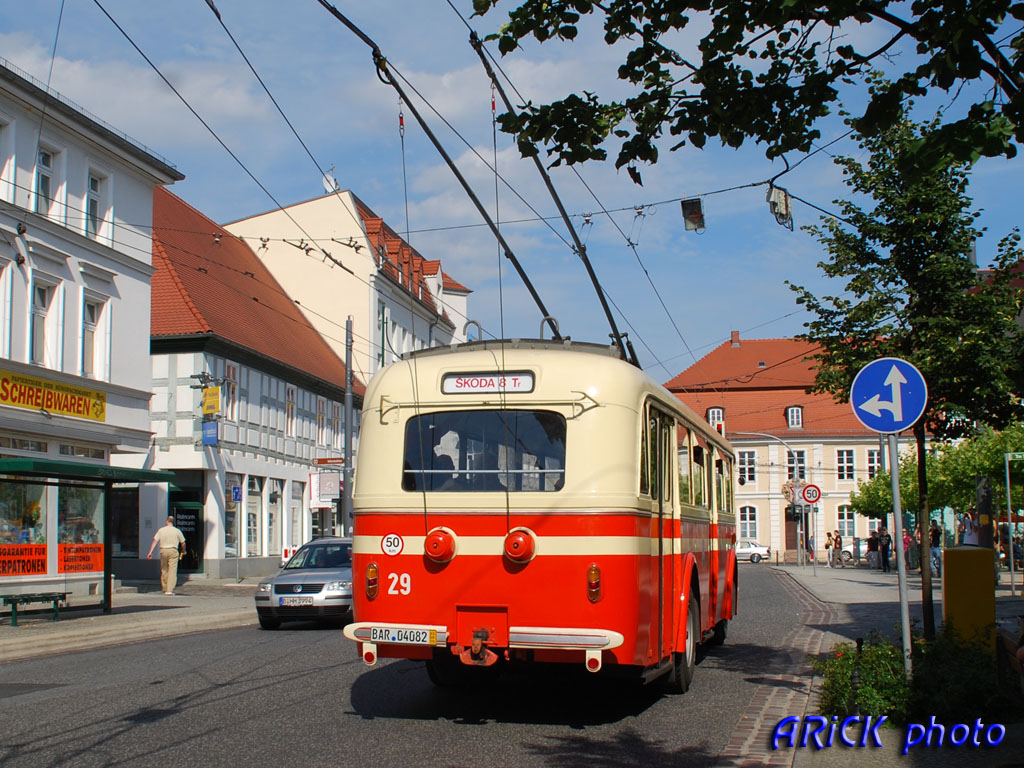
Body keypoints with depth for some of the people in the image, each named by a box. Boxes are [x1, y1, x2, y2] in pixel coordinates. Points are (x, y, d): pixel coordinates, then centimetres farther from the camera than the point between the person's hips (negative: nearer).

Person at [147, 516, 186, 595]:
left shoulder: (161, 530, 3)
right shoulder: (177, 531, 0)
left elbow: (155, 541, -4)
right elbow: (182, 543, 7)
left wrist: (150, 552, -5)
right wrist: (183, 551, 26)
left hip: (163, 551, 2)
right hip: (173, 551, -2)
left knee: (164, 570, 14)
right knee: (172, 571, -4)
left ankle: (164, 589, 22)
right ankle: (170, 590, -13)